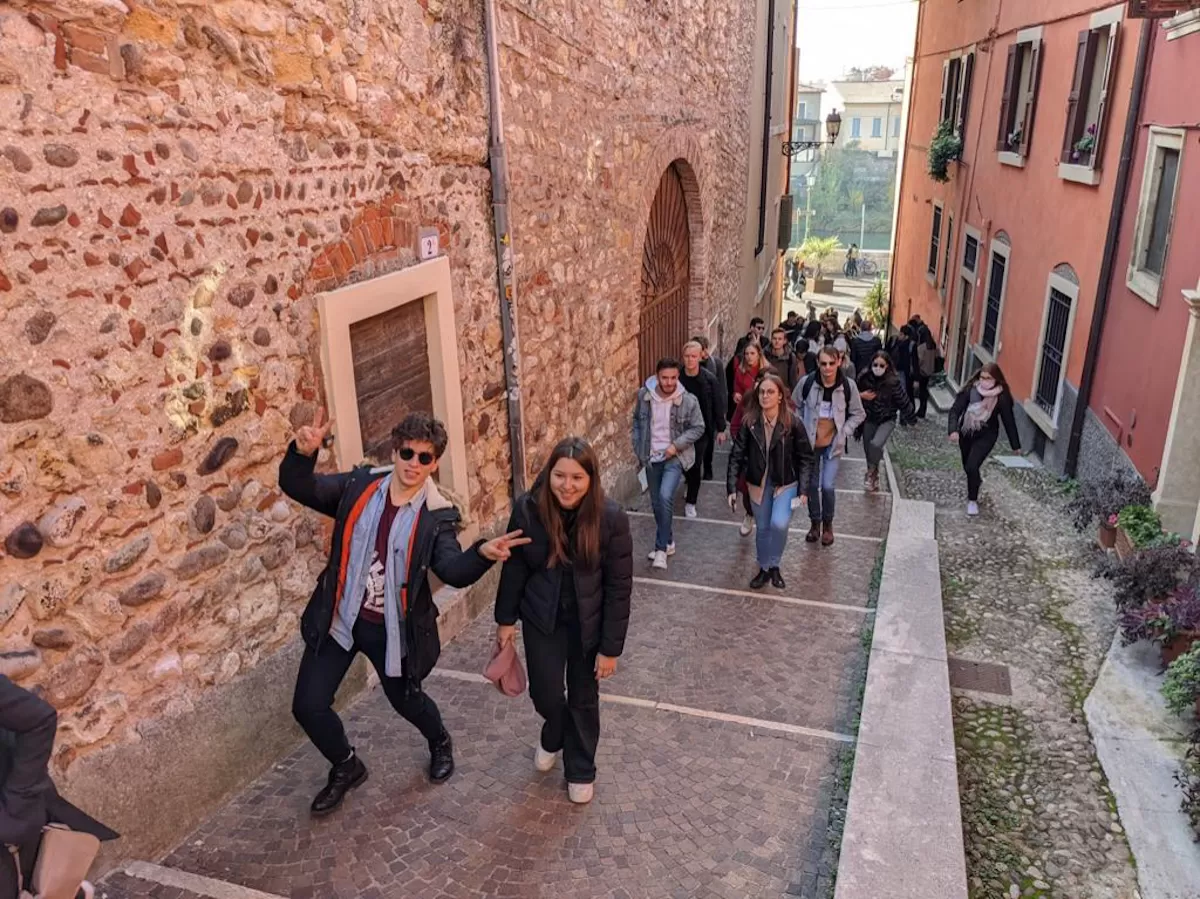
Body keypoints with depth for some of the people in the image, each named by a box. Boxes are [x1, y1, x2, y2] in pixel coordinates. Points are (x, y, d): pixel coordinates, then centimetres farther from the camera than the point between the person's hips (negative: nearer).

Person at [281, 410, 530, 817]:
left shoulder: (436, 515, -14)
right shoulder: (359, 485, -6)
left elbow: (453, 569, -27)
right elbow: (297, 487, -10)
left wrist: (482, 552, -49)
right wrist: (303, 453, -32)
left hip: (392, 628, -2)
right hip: (338, 619, 2)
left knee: (406, 699, 18)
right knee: (308, 706, 4)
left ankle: (440, 743, 53)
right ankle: (346, 767, 34)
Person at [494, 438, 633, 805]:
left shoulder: (610, 517, -23)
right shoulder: (528, 509, -19)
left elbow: (619, 586, -15)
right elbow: (515, 568, -4)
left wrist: (611, 647, -11)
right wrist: (505, 618, 3)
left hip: (589, 621, -1)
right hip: (541, 618, 1)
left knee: (584, 698, 15)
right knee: (545, 693, 6)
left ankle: (580, 770, 40)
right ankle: (554, 735, 44)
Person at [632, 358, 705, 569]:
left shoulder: (688, 401, -15)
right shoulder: (643, 395, -7)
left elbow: (698, 428, -6)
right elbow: (637, 421, 9)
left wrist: (676, 445, -16)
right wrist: (638, 447, 1)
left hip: (675, 457, -4)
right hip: (651, 457, 4)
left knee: (665, 497, -22)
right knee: (656, 503, 13)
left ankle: (661, 547, -9)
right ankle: (667, 542, 34)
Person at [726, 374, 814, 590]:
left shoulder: (793, 422, -14)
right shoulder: (749, 422, -10)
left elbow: (805, 457, -7)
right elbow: (737, 456, -6)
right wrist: (732, 488, -12)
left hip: (786, 483, -2)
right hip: (759, 483, 2)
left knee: (779, 524, -21)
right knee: (763, 528, 12)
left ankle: (774, 565, 4)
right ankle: (764, 569, 33)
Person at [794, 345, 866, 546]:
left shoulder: (848, 386, -13)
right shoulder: (807, 383, -13)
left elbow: (858, 415, 1)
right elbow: (795, 407, 7)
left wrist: (844, 432, -9)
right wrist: (801, 429, 2)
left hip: (833, 444, -1)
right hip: (810, 442, 2)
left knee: (827, 486, -10)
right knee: (811, 485, 11)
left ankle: (828, 524, 16)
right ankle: (815, 523, 33)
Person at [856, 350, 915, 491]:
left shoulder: (893, 382, -19)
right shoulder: (864, 378, -11)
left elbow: (903, 401, -10)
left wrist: (911, 419, -2)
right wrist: (861, 395, -15)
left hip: (887, 420, -4)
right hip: (869, 419, 4)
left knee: (876, 444, -25)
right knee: (868, 449, 10)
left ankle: (871, 471, 2)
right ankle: (873, 476, 32)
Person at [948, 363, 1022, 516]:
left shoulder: (1002, 397, -17)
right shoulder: (970, 390, -16)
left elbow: (1009, 420, -7)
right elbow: (955, 410, -17)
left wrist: (1016, 446, 0)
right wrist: (953, 430, -35)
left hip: (986, 436, -3)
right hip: (965, 433, 3)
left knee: (972, 466, -17)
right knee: (967, 467, 20)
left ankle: (972, 500, 5)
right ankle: (977, 479, 57)